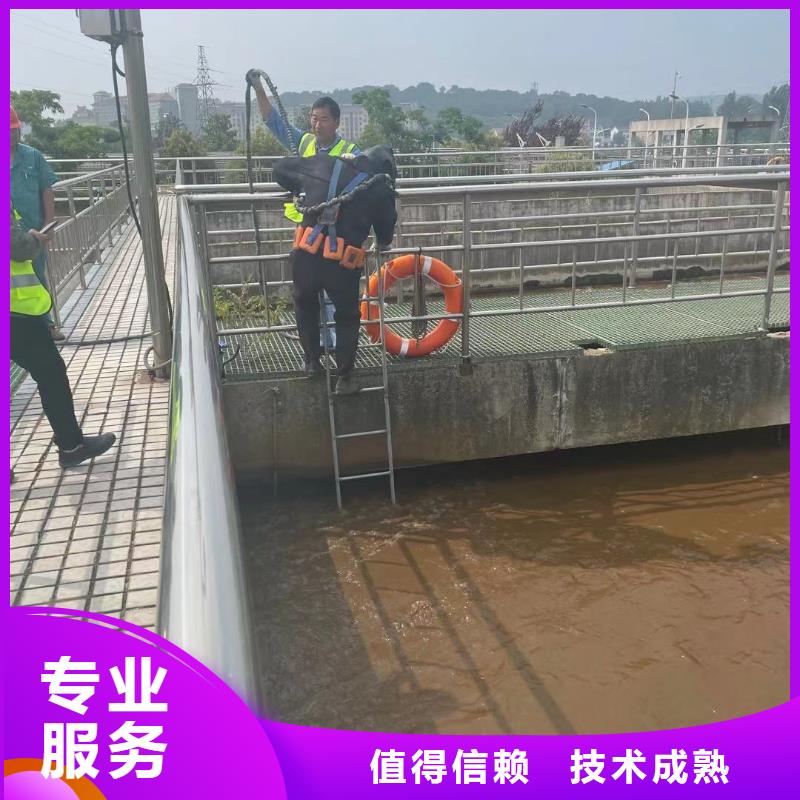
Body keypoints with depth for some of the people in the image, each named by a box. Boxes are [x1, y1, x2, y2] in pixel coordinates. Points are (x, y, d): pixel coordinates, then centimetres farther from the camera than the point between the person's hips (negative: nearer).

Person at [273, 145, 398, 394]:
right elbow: (387, 226, 19)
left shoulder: (322, 165, 10)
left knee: (306, 306, 29)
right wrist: (383, 244, 42)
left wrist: (301, 190, 40)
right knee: (347, 318, 21)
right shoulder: (380, 189, 5)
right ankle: (344, 379, 22)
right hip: (342, 264, -1)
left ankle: (312, 362, 36)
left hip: (306, 256, 2)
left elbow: (281, 169, 21)